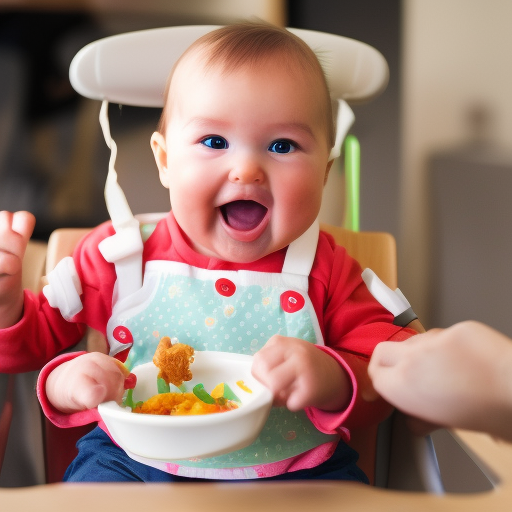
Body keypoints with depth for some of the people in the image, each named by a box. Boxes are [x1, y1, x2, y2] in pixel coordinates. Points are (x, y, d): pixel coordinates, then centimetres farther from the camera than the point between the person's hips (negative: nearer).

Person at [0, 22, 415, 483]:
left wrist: (332, 382, -28)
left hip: (298, 471, 1)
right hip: (136, 462, 0)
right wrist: (66, 381, -21)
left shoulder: (325, 271, -7)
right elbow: (42, 334, 3)